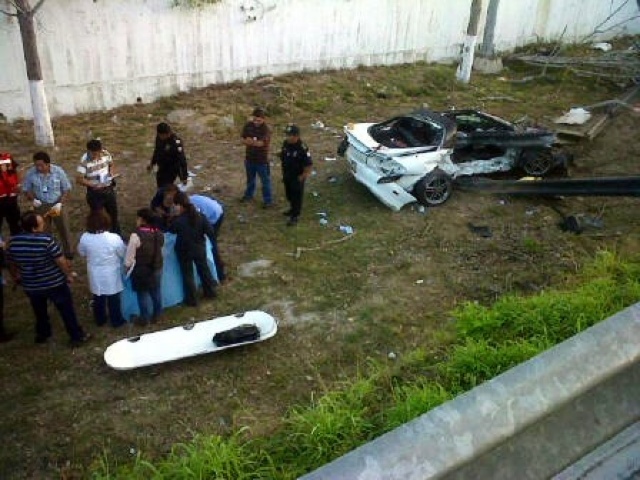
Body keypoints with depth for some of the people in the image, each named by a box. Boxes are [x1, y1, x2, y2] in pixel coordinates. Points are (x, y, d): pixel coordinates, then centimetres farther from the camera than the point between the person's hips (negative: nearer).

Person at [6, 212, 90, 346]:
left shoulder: (13, 241, -11)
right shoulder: (46, 239, -27)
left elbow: (11, 263, 5)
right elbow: (61, 261, -20)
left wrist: (15, 277, 24)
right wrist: (69, 274, -2)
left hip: (31, 286, 5)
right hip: (54, 283, -5)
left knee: (40, 312, 28)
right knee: (67, 311, 13)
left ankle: (42, 335, 47)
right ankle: (77, 337, 25)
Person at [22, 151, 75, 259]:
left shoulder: (58, 171, -17)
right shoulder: (30, 173, -14)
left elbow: (67, 189, -8)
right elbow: (26, 190, 0)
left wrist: (60, 203, -19)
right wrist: (33, 199, -20)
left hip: (57, 205, -1)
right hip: (41, 206, 1)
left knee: (64, 229, 11)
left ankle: (69, 252, 29)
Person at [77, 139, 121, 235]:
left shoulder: (105, 154, -9)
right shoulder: (84, 161, -21)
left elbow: (111, 165, 11)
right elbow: (79, 179, -23)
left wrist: (112, 174, -8)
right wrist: (93, 184, -31)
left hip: (109, 189, 5)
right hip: (94, 192, -5)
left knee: (114, 213, 20)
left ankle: (116, 235, 42)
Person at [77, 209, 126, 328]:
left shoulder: (85, 238, -18)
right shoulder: (114, 238, -28)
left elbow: (82, 252, 1)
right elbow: (124, 254, -13)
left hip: (95, 276, 3)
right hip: (111, 276, -3)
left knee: (98, 299, 24)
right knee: (113, 300, 18)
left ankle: (100, 320, 42)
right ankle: (116, 321, 36)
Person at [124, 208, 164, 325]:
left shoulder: (136, 235, -23)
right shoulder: (159, 233, -6)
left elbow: (129, 257, -18)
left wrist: (128, 266, -1)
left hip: (142, 270, -5)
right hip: (157, 268, 5)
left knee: (143, 294, 14)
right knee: (156, 292, 20)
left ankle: (145, 318, 28)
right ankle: (156, 315, 37)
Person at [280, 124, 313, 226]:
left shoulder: (302, 149, -28)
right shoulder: (285, 143, -7)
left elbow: (309, 166, -23)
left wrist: (301, 177, -16)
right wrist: (283, 173, 12)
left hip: (297, 178, -7)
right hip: (287, 176, 7)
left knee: (297, 196, 8)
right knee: (289, 194, 24)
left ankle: (294, 216, 22)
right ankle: (293, 209, 47)